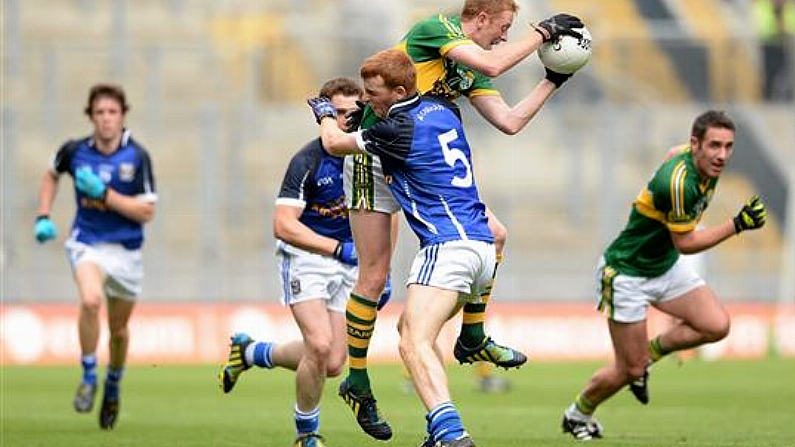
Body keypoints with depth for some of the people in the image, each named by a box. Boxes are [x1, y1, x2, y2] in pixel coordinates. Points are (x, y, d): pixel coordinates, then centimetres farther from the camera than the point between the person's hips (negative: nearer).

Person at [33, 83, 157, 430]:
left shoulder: (137, 156, -11)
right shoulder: (74, 151, -5)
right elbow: (51, 175, 18)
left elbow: (146, 212, -13)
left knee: (118, 329, 12)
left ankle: (113, 385, 41)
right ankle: (88, 376, -12)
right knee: (91, 300, -30)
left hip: (126, 249, 1)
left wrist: (104, 193, -22)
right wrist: (43, 216, 7)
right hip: (87, 242, -1)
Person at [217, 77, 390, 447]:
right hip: (305, 258, -5)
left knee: (333, 365, -1)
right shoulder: (306, 161, -17)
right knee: (320, 345, -24)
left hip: (348, 264, 5)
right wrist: (337, 248, -31)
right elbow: (283, 225, -23)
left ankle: (251, 352, 27)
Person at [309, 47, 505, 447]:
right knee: (409, 327, 24)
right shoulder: (443, 109, 13)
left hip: (448, 246, -10)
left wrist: (324, 113, 27)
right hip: (480, 246, 10)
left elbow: (334, 143, 5)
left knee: (414, 343, -21)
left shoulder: (401, 129, -11)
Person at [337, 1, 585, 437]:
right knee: (374, 275, -7)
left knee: (492, 234, 1)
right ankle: (356, 382, 5)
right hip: (374, 160, -8)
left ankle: (472, 339, 13)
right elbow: (492, 64, -27)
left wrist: (552, 81, 11)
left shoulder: (470, 70, 11)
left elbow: (509, 121, 9)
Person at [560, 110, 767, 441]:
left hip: (667, 265, 8)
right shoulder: (678, 181, -34)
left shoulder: (706, 168, -7)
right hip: (627, 274, -8)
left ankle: (650, 352, 13)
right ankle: (578, 414, 27)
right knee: (629, 370, -1)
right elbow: (685, 243, -24)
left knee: (716, 326, -11)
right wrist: (737, 225, -28)